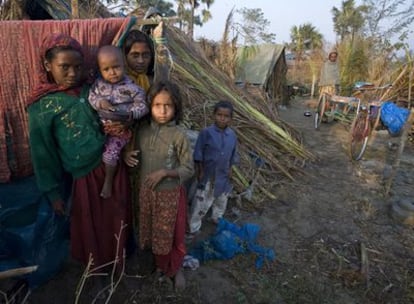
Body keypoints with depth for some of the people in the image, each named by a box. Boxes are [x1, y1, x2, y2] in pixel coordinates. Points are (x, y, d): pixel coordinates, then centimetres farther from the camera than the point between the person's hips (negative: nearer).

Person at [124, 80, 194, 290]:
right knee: (153, 230, 22)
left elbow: (189, 170, -14)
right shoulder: (142, 130, -6)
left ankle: (176, 269, 42)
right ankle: (160, 264, 49)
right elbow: (138, 156, 9)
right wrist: (127, 155, -13)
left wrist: (164, 172, -26)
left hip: (170, 193, -4)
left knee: (172, 234, 14)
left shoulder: (179, 136, -18)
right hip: (146, 191, 4)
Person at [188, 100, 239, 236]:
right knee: (201, 203, 4)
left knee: (222, 199, 25)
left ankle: (217, 217, 51)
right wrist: (200, 170, -11)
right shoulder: (206, 132, -18)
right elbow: (198, 154, -12)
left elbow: (233, 155, 7)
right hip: (208, 174, -4)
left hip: (224, 175, 5)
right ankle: (193, 227, 22)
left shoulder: (232, 135, -6)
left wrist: (230, 169, 5)